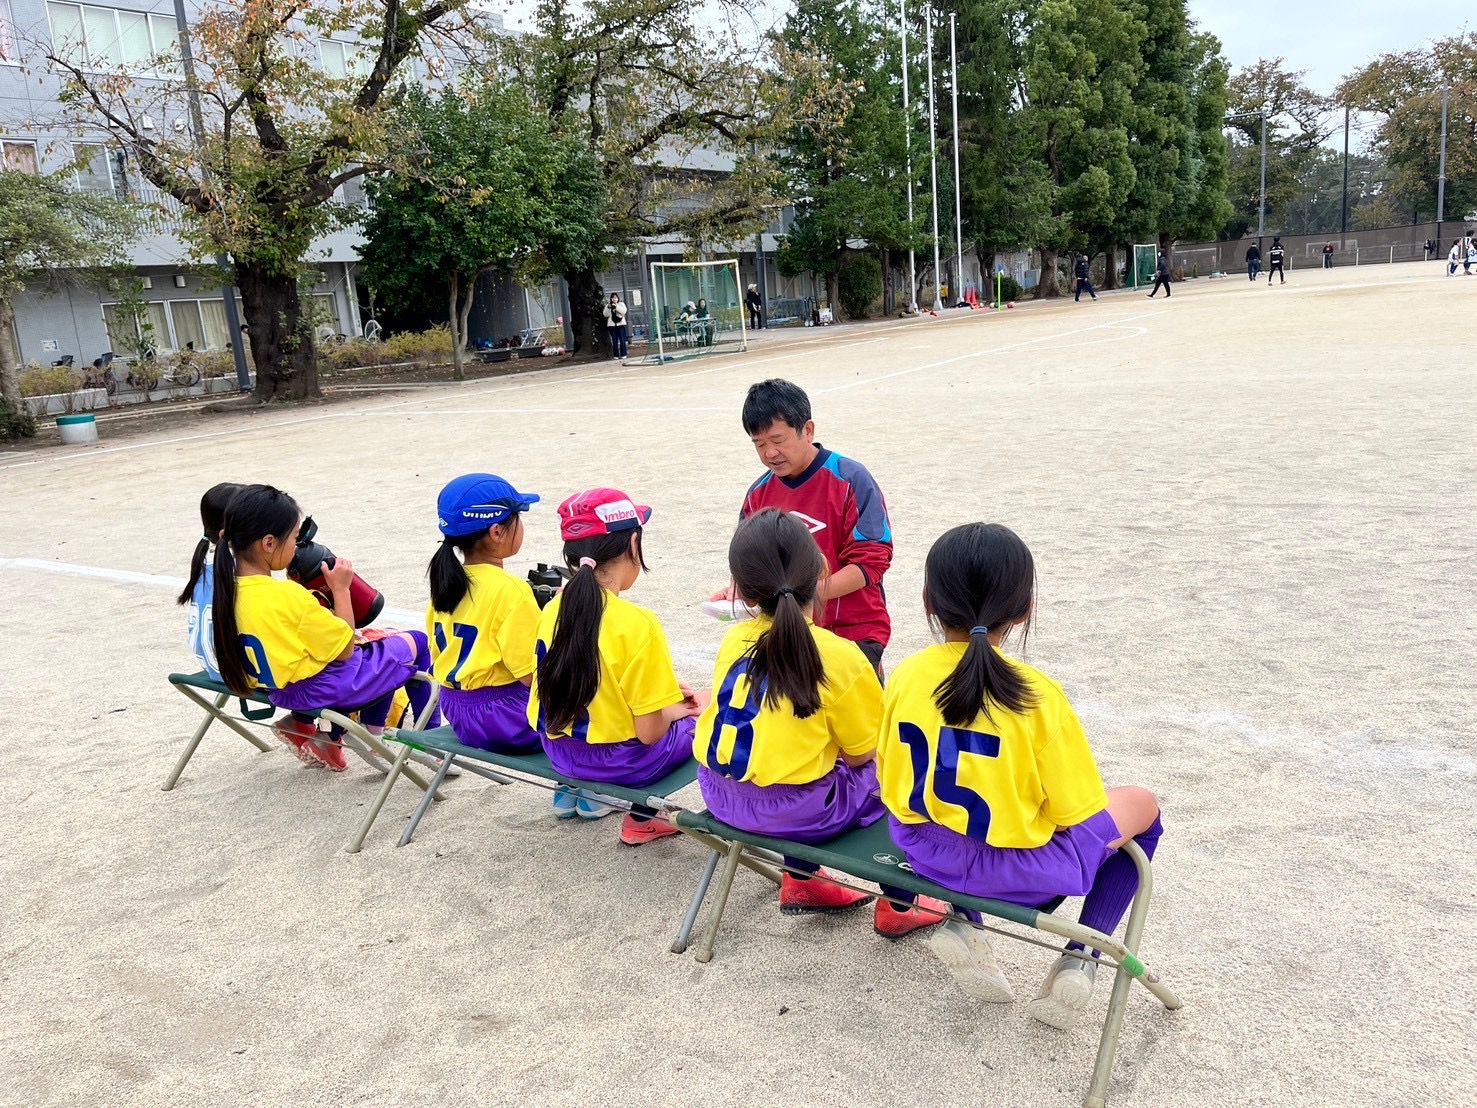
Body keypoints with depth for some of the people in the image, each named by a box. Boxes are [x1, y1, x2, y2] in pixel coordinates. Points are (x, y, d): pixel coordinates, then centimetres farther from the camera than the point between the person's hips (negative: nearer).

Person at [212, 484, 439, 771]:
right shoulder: (288, 596, -28)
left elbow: (288, 638, 7)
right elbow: (345, 650, -18)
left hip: (280, 690, 8)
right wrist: (340, 588, -12)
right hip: (323, 690, -8)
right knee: (415, 643, 12)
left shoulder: (229, 591, -5)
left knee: (380, 642, 28)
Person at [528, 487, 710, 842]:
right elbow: (649, 732, -20)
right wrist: (675, 710, 1)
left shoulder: (553, 610, -4)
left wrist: (661, 689, 11)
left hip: (560, 752, 7)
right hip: (622, 761, -7)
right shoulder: (637, 624, -23)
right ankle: (641, 818, 15)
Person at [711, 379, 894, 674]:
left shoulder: (851, 479, -10)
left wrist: (810, 592, -24)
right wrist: (738, 588, -11)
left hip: (853, 631, -4)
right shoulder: (758, 494, 5)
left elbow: (871, 561, -13)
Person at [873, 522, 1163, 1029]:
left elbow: (890, 783, 3)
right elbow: (1074, 813, -11)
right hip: (1017, 871, -4)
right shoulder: (1037, 695, -21)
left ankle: (962, 923, 16)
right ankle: (1081, 957, 10)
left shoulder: (905, 677, -10)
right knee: (1141, 806, 19)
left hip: (925, 848, 4)